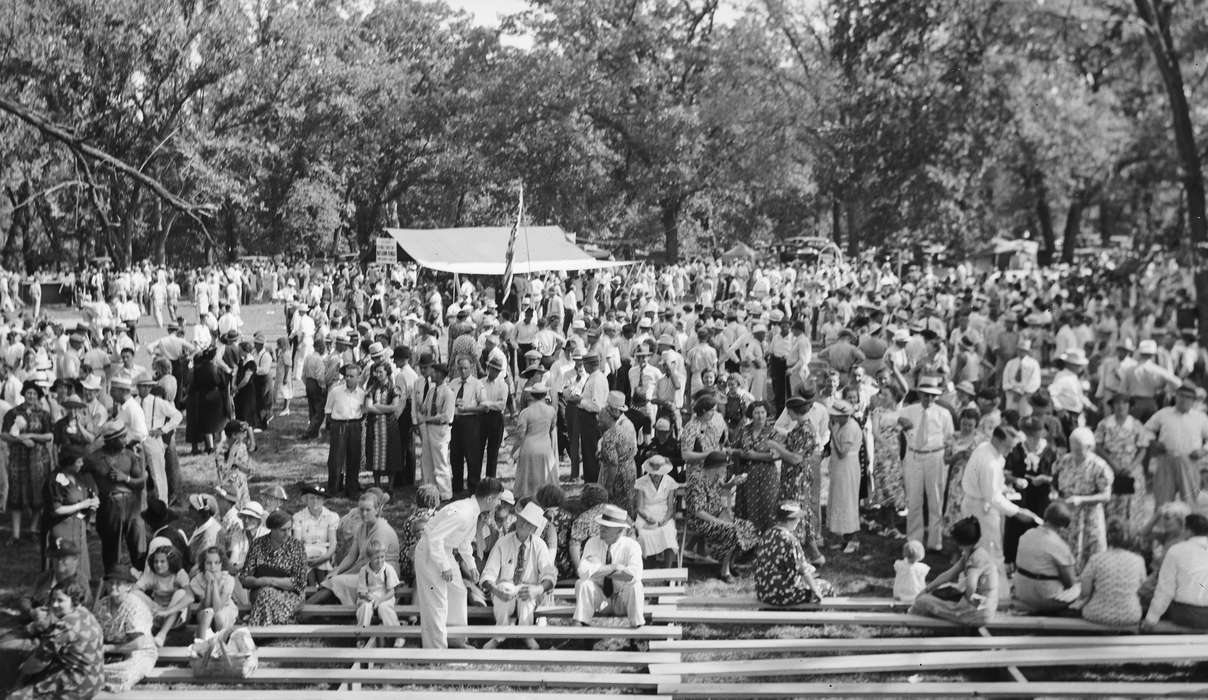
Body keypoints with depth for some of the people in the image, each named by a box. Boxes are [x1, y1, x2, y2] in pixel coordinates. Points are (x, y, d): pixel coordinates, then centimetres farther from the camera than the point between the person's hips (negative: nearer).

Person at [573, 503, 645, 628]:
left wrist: (598, 570, -25)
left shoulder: (631, 546, -13)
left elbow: (634, 576, -30)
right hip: (599, 599, 2)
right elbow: (583, 572, -21)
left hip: (622, 600, -2)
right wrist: (614, 567, -25)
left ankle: (637, 626, -15)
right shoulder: (592, 543, -6)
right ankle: (583, 625, -17)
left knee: (635, 586, -31)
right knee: (582, 584, -25)